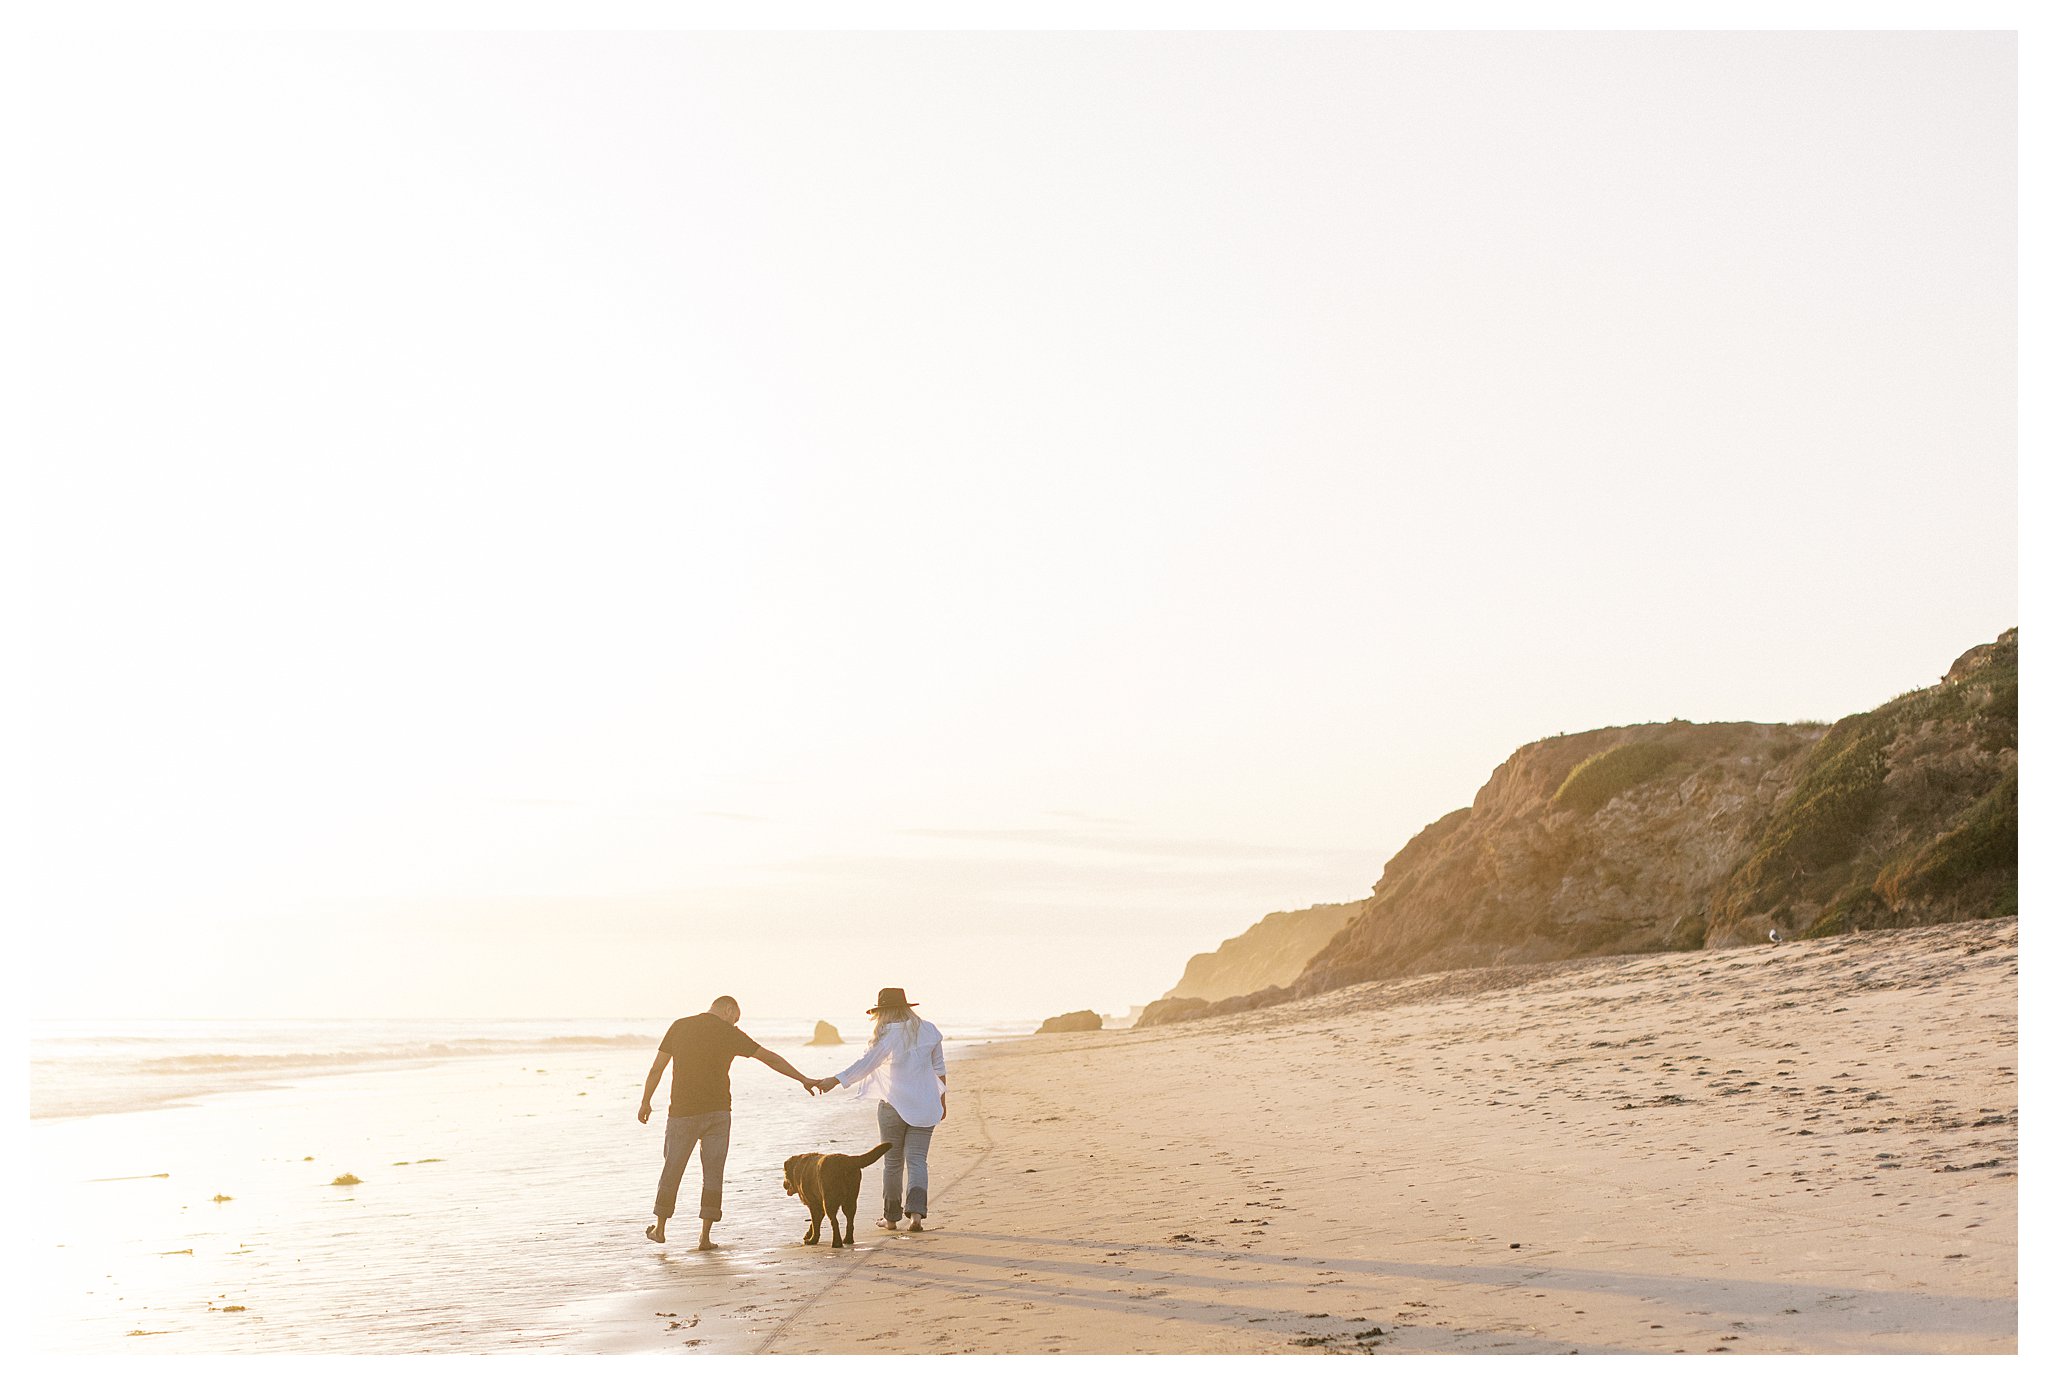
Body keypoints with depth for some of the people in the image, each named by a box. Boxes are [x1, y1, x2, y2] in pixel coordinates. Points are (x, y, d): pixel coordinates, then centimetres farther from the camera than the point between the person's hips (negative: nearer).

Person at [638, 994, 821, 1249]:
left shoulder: (679, 1026, 4)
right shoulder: (730, 1034, -2)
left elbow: (656, 1068, 4)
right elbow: (770, 1058, 1)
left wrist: (646, 1101, 14)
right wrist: (803, 1079, 7)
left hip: (683, 1112, 1)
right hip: (718, 1111, -1)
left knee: (672, 1168, 14)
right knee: (714, 1173, 5)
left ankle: (660, 1228, 24)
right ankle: (705, 1236, 3)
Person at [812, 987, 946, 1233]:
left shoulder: (888, 1036, -11)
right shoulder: (929, 1030, 4)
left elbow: (865, 1063, -19)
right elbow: (939, 1068, 11)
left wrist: (835, 1081, -21)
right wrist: (942, 1100, 20)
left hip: (894, 1105, -3)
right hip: (925, 1106, 3)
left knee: (893, 1162, 10)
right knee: (917, 1160, 3)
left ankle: (891, 1217, 16)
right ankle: (916, 1210, -17)